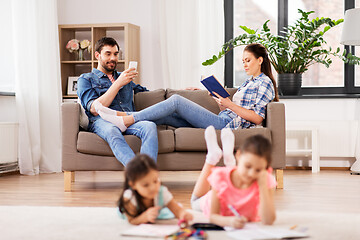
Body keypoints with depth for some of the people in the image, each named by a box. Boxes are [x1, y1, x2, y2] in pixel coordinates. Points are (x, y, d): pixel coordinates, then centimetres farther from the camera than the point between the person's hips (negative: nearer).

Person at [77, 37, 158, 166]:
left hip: (129, 120, 4)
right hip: (102, 121, -4)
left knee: (150, 126, -33)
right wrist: (118, 84, -5)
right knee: (112, 131, -42)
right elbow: (95, 109, -1)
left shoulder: (124, 77, 33)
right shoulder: (85, 79, 16)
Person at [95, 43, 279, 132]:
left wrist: (230, 105, -15)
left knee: (176, 101, -17)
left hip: (226, 124, -9)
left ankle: (126, 120, -19)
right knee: (165, 116, -4)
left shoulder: (264, 82, 0)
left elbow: (257, 118, -11)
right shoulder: (249, 82, 28)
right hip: (221, 121, 9)